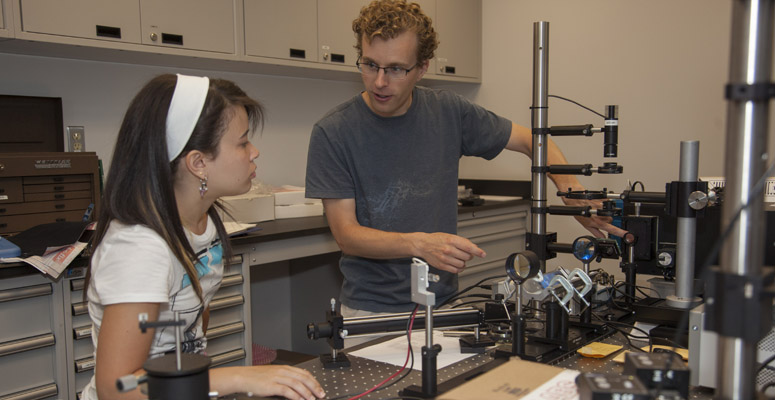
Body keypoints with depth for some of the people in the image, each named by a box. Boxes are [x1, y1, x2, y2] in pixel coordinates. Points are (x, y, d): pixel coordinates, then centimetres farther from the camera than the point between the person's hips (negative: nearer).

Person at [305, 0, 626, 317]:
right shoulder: (332, 132, -11)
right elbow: (346, 234, -12)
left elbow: (530, 140, 8)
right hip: (371, 310, -2)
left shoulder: (449, 113, -2)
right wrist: (419, 243, -28)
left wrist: (576, 196, -7)